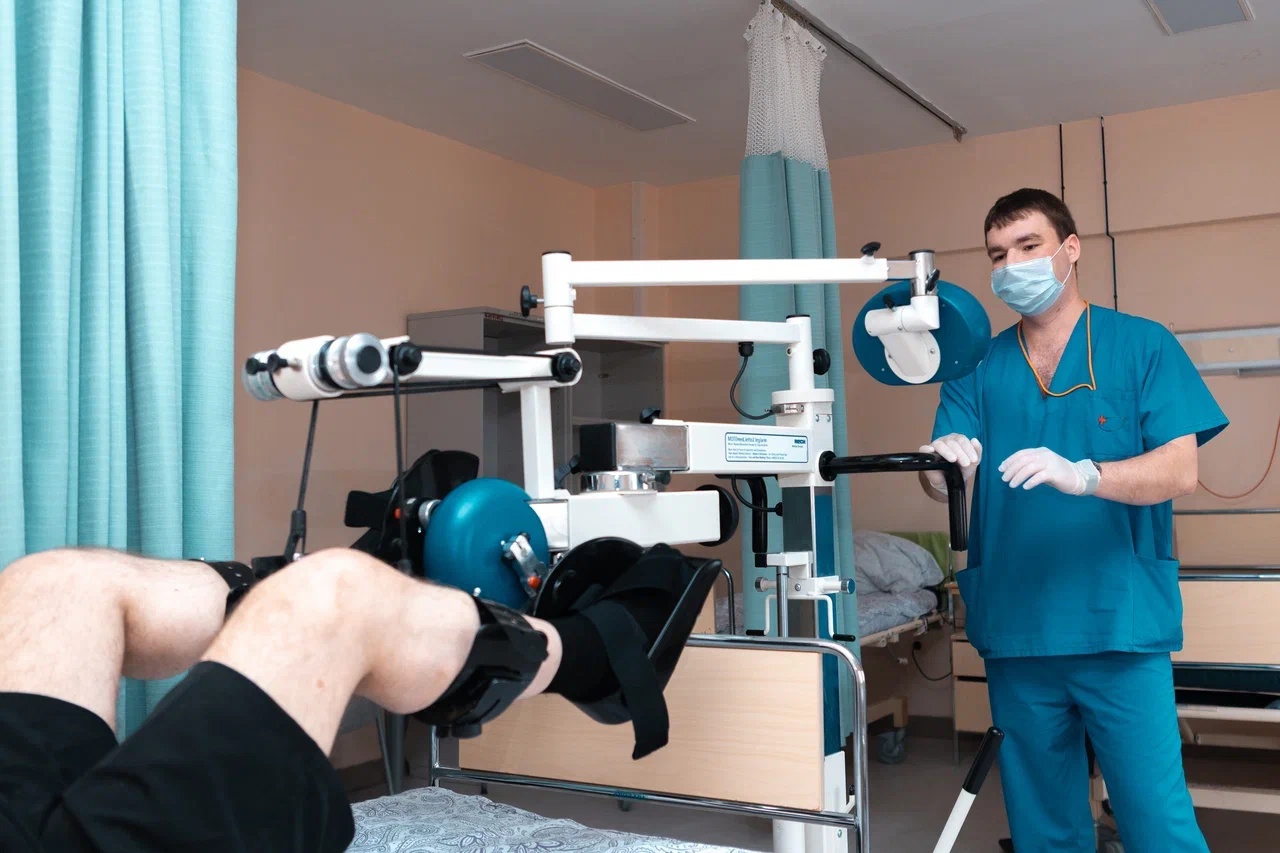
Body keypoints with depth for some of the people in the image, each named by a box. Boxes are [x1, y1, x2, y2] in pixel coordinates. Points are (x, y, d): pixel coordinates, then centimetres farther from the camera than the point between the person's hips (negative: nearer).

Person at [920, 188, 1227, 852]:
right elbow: (944, 479, 0)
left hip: (1120, 626, -3)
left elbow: (1179, 472, -8)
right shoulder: (979, 367, 10)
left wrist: (1082, 475, -27)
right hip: (1015, 631, 3)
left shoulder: (1142, 345, 2)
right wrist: (944, 467, -24)